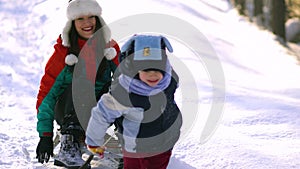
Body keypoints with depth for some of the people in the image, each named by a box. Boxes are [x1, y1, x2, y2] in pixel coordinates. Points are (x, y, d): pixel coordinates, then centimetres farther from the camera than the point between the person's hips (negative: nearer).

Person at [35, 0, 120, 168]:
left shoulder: (110, 47, -2)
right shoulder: (64, 52, -10)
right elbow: (46, 93, -11)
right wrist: (45, 135, -20)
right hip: (68, 110, -2)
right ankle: (69, 145, -45)